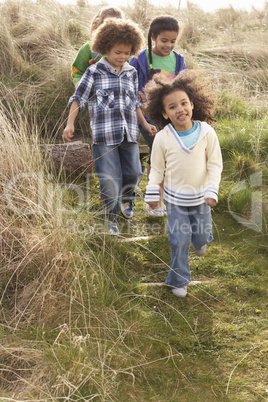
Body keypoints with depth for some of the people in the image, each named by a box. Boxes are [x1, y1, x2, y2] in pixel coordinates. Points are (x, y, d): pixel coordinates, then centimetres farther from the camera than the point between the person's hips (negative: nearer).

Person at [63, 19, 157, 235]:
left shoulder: (132, 73, 13)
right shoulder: (95, 72, 0)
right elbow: (78, 98, -1)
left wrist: (146, 124, 13)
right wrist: (70, 123, -11)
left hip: (129, 133, 4)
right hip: (105, 134, -4)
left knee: (134, 172, 3)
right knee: (110, 178, -3)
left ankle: (126, 198, 37)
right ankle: (111, 218, 15)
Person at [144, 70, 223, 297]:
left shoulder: (206, 132, -13)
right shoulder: (163, 138, -13)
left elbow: (215, 164, -6)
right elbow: (157, 168, -1)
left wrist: (212, 191, -13)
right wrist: (152, 194, -1)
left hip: (201, 197, 1)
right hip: (175, 199, -1)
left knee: (202, 235, 13)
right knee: (179, 241, 2)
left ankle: (200, 241, 53)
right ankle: (179, 280, 22)